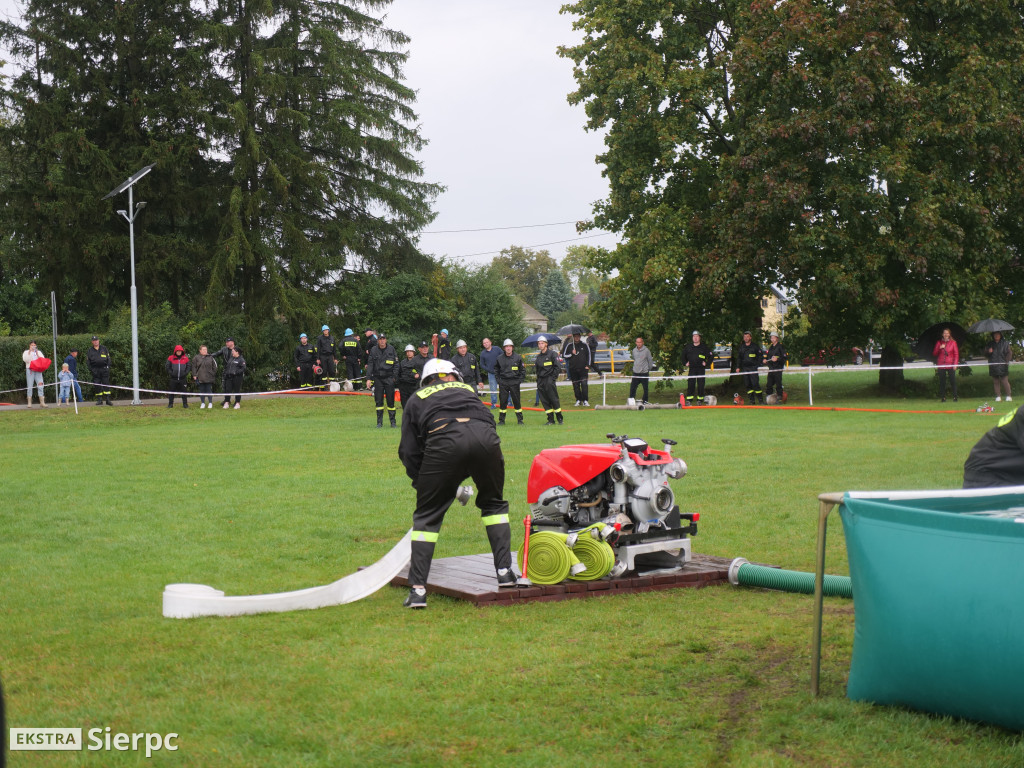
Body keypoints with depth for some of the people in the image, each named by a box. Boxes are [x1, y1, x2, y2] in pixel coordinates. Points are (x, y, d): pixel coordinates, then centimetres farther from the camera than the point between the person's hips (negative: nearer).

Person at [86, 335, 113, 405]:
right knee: (97, 385, -1)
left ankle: (108, 400, -8)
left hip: (104, 369, 0)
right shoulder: (89, 351, 10)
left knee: (106, 384, -6)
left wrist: (108, 367, 0)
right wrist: (91, 369, -3)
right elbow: (88, 361, 9)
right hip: (95, 370, 0)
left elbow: (108, 358, 12)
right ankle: (99, 400, 5)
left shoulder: (104, 349, 12)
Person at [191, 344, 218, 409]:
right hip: (200, 378, 0)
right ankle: (203, 403, 15)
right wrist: (194, 375, -2)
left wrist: (213, 374, 6)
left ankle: (210, 403, 10)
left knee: (209, 390, 1)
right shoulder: (196, 358, 3)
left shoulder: (210, 357, 6)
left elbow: (214, 367, 11)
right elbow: (194, 367, 4)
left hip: (209, 377, 0)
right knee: (202, 390, 6)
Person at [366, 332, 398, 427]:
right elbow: (370, 365, 4)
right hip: (377, 378, 1)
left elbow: (396, 364, 6)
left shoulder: (391, 349, 4)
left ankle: (393, 421, 8)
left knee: (391, 400, 0)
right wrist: (368, 379, -4)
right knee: (379, 401, 2)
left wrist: (395, 377, -3)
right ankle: (379, 422, 8)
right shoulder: (373, 350, 5)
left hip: (389, 378, -1)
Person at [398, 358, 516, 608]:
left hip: (444, 442, -2)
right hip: (485, 437, 2)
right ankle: (505, 571, 21)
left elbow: (409, 450, 22)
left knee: (427, 516, 10)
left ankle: (418, 590, 4)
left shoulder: (418, 399, 31)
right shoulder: (467, 389, 37)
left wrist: (422, 483, 33)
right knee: (493, 503, 26)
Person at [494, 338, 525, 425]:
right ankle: (501, 420, 10)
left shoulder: (518, 357, -1)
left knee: (516, 401, 1)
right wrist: (498, 380, 6)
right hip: (503, 383, 1)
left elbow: (523, 370, 6)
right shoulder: (500, 359, 3)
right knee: (502, 401, 1)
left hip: (514, 383, -1)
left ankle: (520, 420, 8)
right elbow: (496, 370, 16)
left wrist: (520, 380, -2)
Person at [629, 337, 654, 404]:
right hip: (635, 373, 4)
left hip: (644, 373, -4)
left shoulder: (646, 350, -6)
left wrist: (649, 369, 4)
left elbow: (650, 361, 0)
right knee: (632, 387, 2)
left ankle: (645, 401, 15)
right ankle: (631, 400, 10)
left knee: (645, 388, 5)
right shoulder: (634, 350, 7)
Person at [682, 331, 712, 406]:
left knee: (701, 385, -1)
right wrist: (685, 363, 13)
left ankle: (700, 400, 7)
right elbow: (683, 355, 25)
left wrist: (706, 363, 0)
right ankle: (689, 400, -2)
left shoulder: (704, 347, 3)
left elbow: (711, 356, 10)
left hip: (701, 369, -1)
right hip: (691, 369, 1)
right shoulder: (688, 347, 9)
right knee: (690, 384, -5)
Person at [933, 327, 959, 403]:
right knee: (942, 382, 1)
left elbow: (956, 354, 3)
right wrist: (940, 348, -9)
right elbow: (934, 354, 7)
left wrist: (955, 364, -7)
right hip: (941, 365, 2)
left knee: (953, 381, -5)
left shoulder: (953, 342, 4)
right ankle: (943, 397, 7)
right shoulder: (939, 342, 9)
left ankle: (955, 397, 1)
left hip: (950, 365, -2)